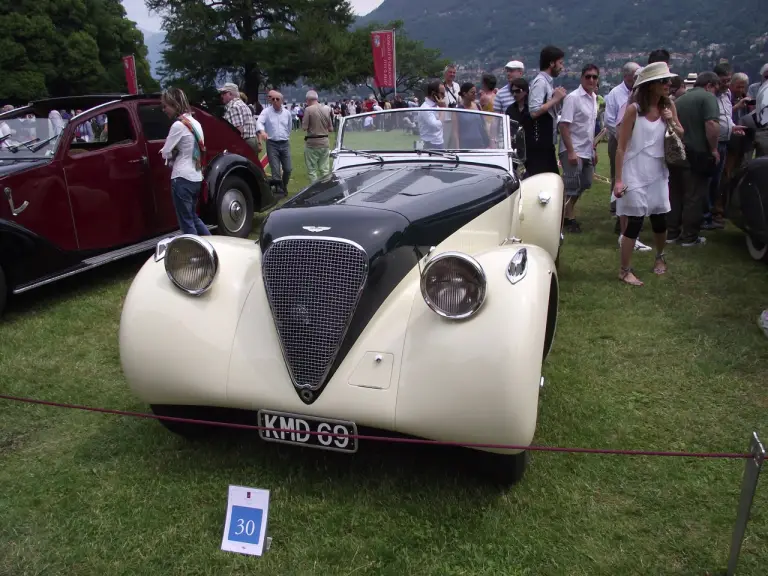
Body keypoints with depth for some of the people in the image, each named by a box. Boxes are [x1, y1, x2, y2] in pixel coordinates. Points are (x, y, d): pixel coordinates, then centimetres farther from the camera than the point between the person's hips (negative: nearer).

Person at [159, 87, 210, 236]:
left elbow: (165, 153, -10)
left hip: (182, 178, -9)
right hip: (196, 177, 9)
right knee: (193, 217, 20)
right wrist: (177, 154, 10)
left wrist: (172, 154, 10)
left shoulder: (178, 125, -14)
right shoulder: (195, 123, 11)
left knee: (186, 222, -1)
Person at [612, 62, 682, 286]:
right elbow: (621, 147, -12)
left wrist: (672, 122, -7)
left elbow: (681, 136, 12)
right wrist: (618, 179, -16)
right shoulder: (634, 109, -11)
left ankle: (660, 257, 36)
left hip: (658, 173, 5)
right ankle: (625, 270, 4)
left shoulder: (667, 107, 5)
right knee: (635, 222, -6)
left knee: (660, 219, 11)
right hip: (635, 174, -5)